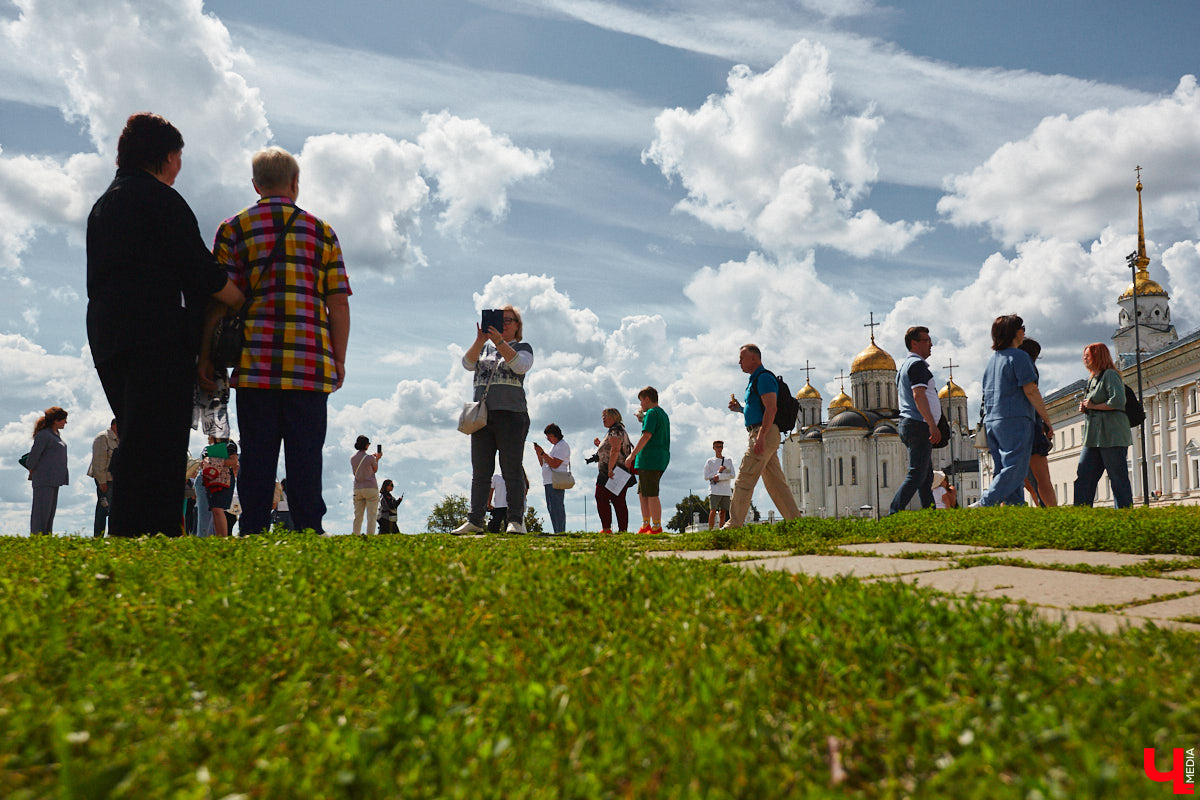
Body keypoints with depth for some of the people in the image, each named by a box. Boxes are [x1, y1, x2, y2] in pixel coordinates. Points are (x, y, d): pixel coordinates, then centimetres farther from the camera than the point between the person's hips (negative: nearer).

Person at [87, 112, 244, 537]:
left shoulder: (103, 204, 23)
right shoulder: (160, 198, -4)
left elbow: (98, 280, 23)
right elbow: (199, 270, -9)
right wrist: (247, 304, 4)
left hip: (108, 339, 9)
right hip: (159, 339, -9)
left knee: (138, 448, 13)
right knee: (158, 452, -13)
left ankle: (129, 535, 12)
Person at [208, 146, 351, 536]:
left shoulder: (234, 228, 7)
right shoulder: (322, 231, 11)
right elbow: (339, 303, 6)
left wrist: (207, 356, 6)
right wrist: (338, 359, 11)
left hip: (256, 362, 0)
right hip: (311, 364, 1)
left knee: (257, 455, 2)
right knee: (305, 455, 3)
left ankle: (254, 533, 1)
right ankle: (309, 532, 1)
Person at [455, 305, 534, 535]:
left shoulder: (523, 348, 10)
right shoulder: (485, 348, 20)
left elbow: (521, 365, -12)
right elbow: (468, 363, 1)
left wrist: (499, 341, -19)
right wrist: (480, 340, -13)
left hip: (511, 414, -4)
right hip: (482, 415, 4)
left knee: (512, 471, -7)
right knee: (480, 473, 3)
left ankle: (516, 520, -7)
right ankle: (474, 520, 4)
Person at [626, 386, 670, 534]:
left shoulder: (652, 413, -9)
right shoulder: (663, 414, 20)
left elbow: (647, 435, -19)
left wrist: (632, 455, -19)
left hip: (650, 459, -10)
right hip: (662, 458, 10)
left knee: (651, 494, -7)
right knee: (642, 493, 15)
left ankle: (657, 526, -6)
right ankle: (646, 525, 17)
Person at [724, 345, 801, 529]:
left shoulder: (764, 377, -9)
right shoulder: (755, 380, 23)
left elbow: (771, 408, -19)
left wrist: (761, 436, -26)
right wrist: (740, 409, 16)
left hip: (765, 433, -11)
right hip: (764, 436, 11)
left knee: (743, 480, -10)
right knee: (776, 483, 9)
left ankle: (734, 524, -9)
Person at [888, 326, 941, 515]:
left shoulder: (905, 365, 22)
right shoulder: (917, 364, -10)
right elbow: (918, 395, -22)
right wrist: (932, 425, -26)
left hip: (907, 423, 11)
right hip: (919, 425, -11)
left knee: (926, 477, 12)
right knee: (916, 475, -13)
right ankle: (894, 513, -18)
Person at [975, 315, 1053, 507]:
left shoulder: (992, 359, 20)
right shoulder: (1018, 356, -5)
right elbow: (1030, 391, -11)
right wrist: (1047, 420, -6)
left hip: (991, 421, 9)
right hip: (1015, 420, -8)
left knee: (1004, 470, 6)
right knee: (1015, 469, -10)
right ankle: (984, 504, -21)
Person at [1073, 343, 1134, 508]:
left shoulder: (1110, 375, -7)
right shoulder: (1092, 379, 20)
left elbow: (1118, 401, -21)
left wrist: (1093, 406, -11)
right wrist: (1084, 408, 9)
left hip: (1112, 435, -9)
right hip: (1094, 436, 9)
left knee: (1118, 479, -3)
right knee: (1083, 478, 1)